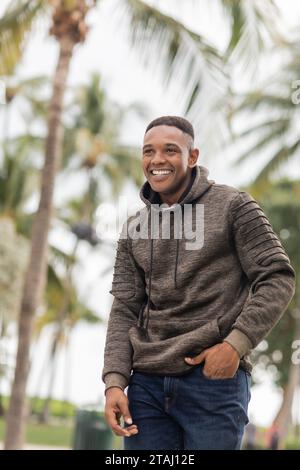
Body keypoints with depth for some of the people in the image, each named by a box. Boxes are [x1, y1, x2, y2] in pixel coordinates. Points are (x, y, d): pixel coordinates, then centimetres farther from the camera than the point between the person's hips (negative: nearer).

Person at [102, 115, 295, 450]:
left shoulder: (232, 206, 0)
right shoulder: (135, 229, 13)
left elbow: (277, 278, -4)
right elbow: (124, 310, 10)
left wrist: (236, 344, -15)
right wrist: (115, 380, -4)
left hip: (215, 377, -4)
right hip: (147, 383, 4)